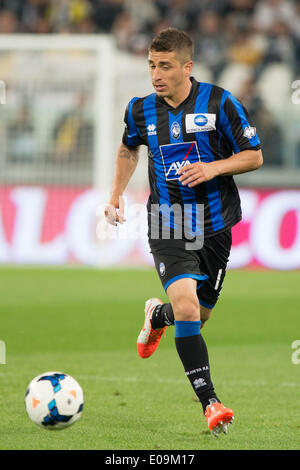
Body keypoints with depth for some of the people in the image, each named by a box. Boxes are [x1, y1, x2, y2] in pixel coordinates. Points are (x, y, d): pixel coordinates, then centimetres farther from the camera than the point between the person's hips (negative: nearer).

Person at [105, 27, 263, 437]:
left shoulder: (219, 103, -9)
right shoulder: (141, 110, 0)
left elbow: (254, 156, -2)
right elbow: (128, 149, 22)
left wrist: (213, 168, -18)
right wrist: (116, 195, 12)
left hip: (214, 225, 1)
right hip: (167, 225, -1)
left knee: (199, 314, 12)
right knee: (185, 303, -22)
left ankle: (157, 315, 49)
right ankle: (210, 402, -18)